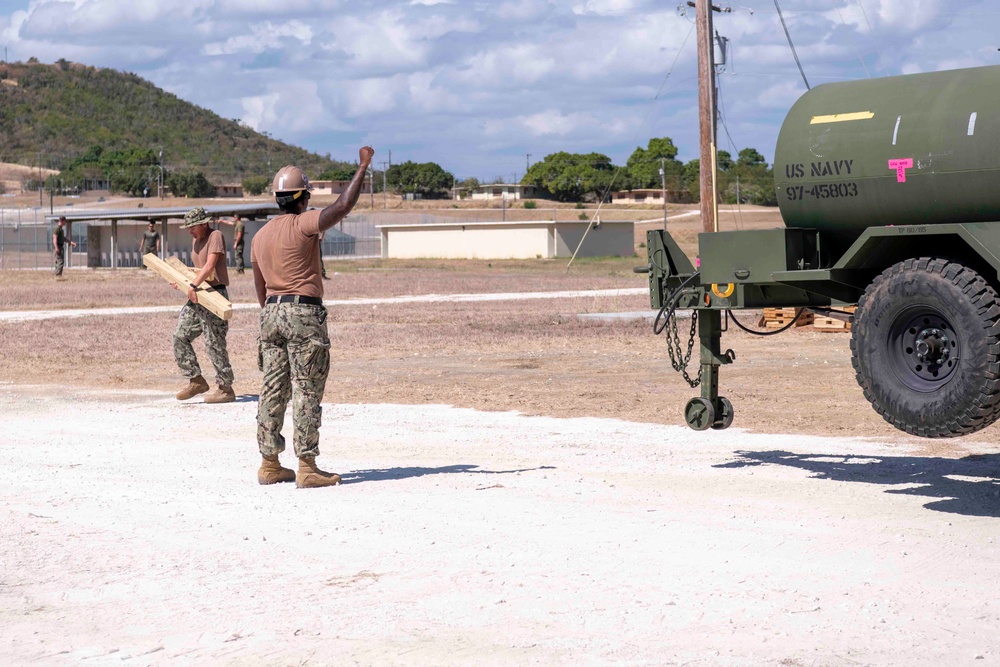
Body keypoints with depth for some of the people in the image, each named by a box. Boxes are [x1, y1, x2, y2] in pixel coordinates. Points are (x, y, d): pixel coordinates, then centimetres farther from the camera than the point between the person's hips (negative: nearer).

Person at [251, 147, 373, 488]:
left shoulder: (260, 236, 13)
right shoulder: (303, 224, -10)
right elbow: (343, 206, -18)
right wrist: (363, 166, -10)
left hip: (272, 313, 8)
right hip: (304, 312, -8)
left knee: (273, 389, 10)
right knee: (307, 392, -5)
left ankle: (269, 464, 13)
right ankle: (307, 467, -6)